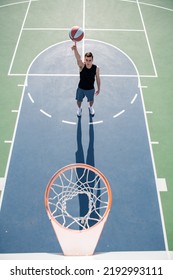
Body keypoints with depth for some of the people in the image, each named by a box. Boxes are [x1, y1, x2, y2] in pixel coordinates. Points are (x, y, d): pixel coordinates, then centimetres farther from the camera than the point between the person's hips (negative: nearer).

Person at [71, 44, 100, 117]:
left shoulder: (96, 68, -24)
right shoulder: (82, 66, -29)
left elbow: (98, 78, -7)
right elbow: (78, 58, -52)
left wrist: (98, 89, 3)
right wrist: (75, 50, -74)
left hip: (91, 89, 1)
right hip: (81, 88, -1)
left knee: (91, 100, 29)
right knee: (79, 100, 24)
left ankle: (91, 107, 65)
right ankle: (79, 108, 59)